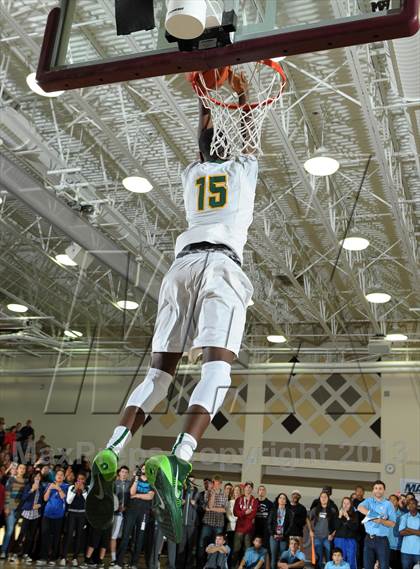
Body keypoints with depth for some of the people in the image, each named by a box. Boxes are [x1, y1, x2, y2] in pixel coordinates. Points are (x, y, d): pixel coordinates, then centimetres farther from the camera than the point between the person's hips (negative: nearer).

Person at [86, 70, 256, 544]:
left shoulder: (191, 174, 28)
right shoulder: (243, 168, 21)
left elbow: (203, 141, 49)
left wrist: (205, 105, 63)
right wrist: (242, 95, 55)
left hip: (183, 263, 4)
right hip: (222, 264, -3)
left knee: (159, 371, 2)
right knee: (217, 367, -18)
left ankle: (111, 453, -21)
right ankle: (177, 460, -42)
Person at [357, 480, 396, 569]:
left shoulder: (388, 504, 1)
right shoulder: (368, 501, 7)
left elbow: (392, 523, -4)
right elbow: (360, 507, -15)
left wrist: (381, 521, -22)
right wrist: (371, 515, -30)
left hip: (382, 540, -2)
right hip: (369, 539, 2)